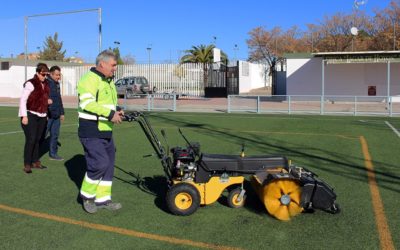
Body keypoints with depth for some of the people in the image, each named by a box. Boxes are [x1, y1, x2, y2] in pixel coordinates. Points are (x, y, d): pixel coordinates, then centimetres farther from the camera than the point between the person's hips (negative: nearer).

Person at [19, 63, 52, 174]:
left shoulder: (45, 84, 11)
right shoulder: (30, 84, -11)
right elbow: (23, 100, -12)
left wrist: (47, 101, 3)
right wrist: (24, 116, -17)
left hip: (42, 116, 7)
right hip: (30, 115, -7)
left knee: (37, 139, 11)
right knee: (31, 139, -10)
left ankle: (35, 161, 20)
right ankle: (27, 164, -3)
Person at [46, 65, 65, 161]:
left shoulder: (57, 84, 15)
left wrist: (62, 113, 22)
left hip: (56, 115, 8)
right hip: (48, 115, -8)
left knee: (55, 135, 11)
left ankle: (53, 154, 19)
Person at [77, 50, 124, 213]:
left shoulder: (108, 82, 19)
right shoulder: (90, 79, -13)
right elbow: (87, 103, -25)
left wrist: (116, 111, 7)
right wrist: (110, 113, -26)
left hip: (105, 131, 10)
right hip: (91, 132, -10)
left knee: (108, 164, 11)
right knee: (100, 163, -13)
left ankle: (103, 199, 22)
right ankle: (87, 196, 9)